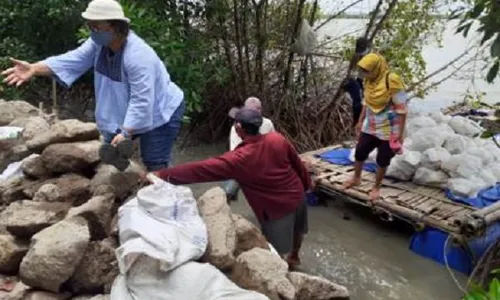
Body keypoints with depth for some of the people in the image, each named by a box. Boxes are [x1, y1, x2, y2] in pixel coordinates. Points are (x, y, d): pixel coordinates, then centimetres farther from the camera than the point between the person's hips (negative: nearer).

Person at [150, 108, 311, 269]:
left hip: (277, 209, -7)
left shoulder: (238, 159, -28)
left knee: (281, 252, 11)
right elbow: (298, 163, 1)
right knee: (297, 231, 31)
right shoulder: (277, 139, -13)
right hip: (298, 195, 7)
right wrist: (307, 184, 20)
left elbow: (200, 169, -28)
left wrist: (162, 175, -24)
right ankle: (294, 258, 57)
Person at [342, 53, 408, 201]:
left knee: (382, 160, 8)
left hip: (388, 130, -6)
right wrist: (360, 121, 17)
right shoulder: (369, 81, -4)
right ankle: (356, 178, 39)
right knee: (359, 152, 16)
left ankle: (376, 187, 28)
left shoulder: (392, 82, -24)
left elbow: (402, 110, -19)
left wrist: (400, 134, -18)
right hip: (370, 127, 6)